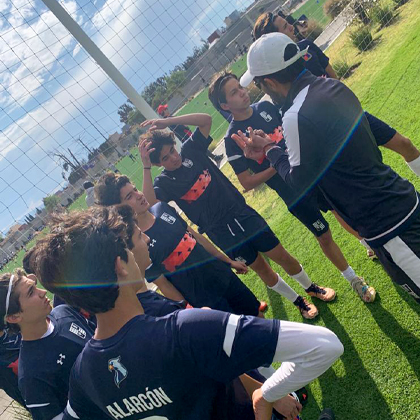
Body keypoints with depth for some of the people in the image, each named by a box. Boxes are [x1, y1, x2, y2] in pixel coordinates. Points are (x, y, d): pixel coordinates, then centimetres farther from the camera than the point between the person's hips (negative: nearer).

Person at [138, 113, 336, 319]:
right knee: (262, 269, 12)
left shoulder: (190, 150, -2)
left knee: (282, 256, 11)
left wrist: (168, 121, -15)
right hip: (222, 234, -2)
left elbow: (206, 119, -8)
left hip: (243, 214, 2)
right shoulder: (164, 183, -9)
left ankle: (311, 287, 40)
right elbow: (150, 203, -29)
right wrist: (146, 166, -33)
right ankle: (299, 302, 38)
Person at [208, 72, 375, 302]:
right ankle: (354, 281, 33)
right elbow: (246, 182, -16)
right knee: (324, 236, 10)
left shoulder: (265, 106, -1)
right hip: (294, 193, -4)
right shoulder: (232, 139, -16)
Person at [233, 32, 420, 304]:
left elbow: (300, 182, -13)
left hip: (385, 226, -9)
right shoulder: (333, 86, 2)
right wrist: (271, 150, 9)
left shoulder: (297, 116, -25)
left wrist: (270, 151, 0)